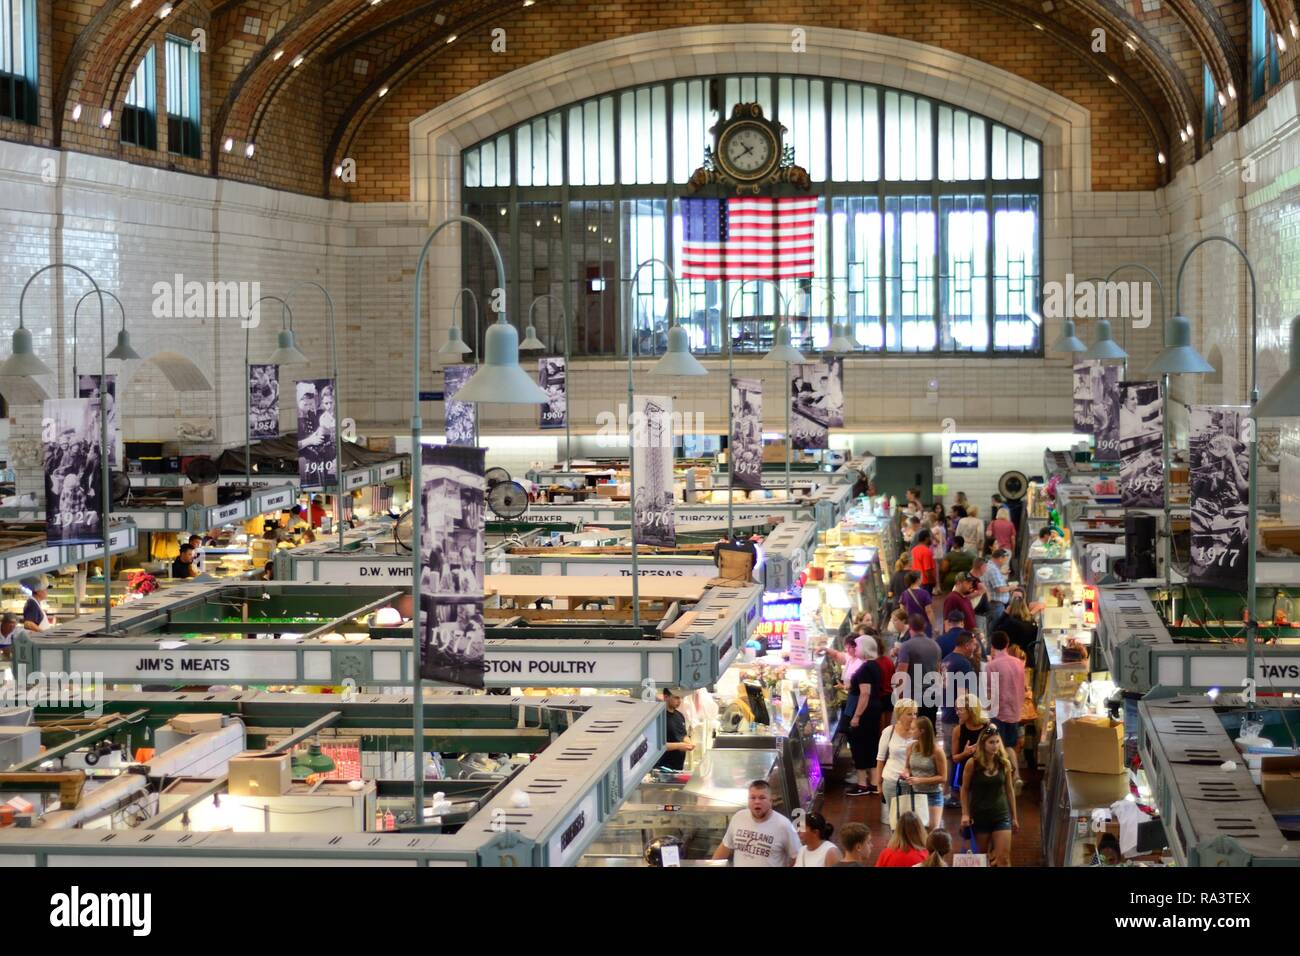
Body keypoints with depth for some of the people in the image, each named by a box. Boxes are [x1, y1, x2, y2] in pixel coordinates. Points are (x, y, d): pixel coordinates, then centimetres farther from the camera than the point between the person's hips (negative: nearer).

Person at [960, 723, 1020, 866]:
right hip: (980, 816, -1)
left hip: (1001, 815, 1)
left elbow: (1009, 790, 7)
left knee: (1004, 858, -7)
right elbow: (965, 789, 1)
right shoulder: (973, 764, -8)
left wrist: (1014, 817, 10)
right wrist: (965, 814, -5)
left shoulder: (1004, 763, -1)